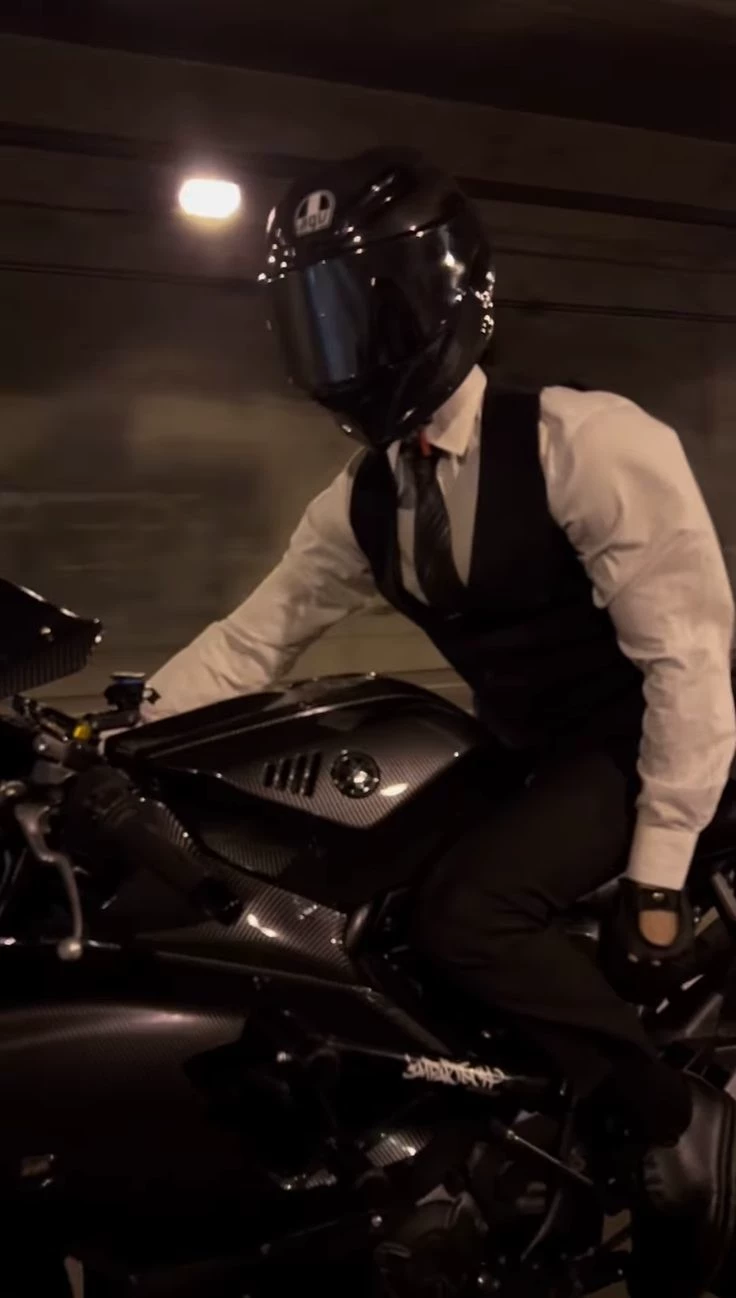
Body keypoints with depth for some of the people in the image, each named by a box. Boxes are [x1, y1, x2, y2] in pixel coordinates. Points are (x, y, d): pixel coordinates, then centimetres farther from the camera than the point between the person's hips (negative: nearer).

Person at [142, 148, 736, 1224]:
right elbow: (250, 641, 8)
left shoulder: (585, 440, -20)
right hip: (527, 757, 8)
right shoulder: (363, 503, 1)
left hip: (641, 745, -7)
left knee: (466, 913, -27)